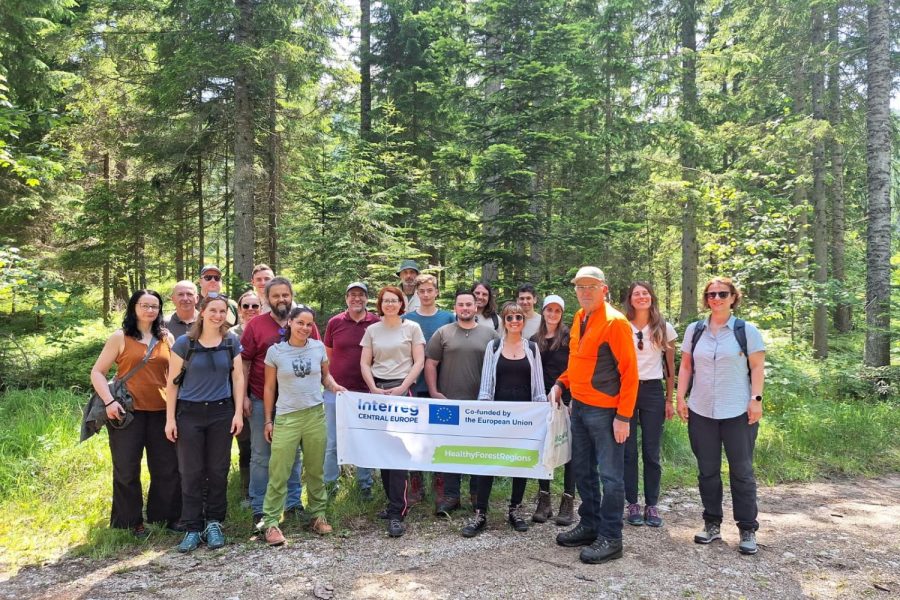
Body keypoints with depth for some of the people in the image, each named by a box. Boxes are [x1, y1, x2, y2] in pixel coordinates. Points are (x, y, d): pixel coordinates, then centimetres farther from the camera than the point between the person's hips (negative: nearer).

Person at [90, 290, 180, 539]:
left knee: (167, 467, 8)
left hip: (160, 412, 3)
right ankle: (131, 522, 23)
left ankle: (165, 516, 25)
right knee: (127, 469, 7)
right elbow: (97, 373, -1)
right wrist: (109, 401, -14)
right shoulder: (120, 337, 0)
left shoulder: (166, 339, 9)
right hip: (127, 411, -3)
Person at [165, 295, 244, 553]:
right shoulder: (184, 343, -4)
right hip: (189, 413, -1)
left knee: (218, 471, 6)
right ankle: (193, 528, 13)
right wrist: (170, 418, -4)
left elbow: (238, 378, 5)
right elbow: (172, 382, -1)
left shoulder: (232, 342, 3)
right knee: (191, 472, 3)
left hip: (221, 413, 2)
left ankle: (214, 524, 20)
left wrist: (238, 413, -2)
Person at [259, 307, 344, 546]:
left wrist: (335, 387, -7)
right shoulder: (275, 351, -2)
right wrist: (268, 420, 4)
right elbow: (269, 388, 4)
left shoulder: (318, 347, 3)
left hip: (315, 415, 2)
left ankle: (317, 514, 24)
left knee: (316, 470, 10)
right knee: (279, 472, -2)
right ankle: (271, 521, 8)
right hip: (286, 417, -2)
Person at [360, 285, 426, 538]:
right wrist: (373, 389, -4)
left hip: (401, 390, -4)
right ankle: (395, 502, 19)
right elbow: (364, 363, 10)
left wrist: (402, 387, -10)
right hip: (377, 391, 4)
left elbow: (419, 362, 0)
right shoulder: (372, 330, 12)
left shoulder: (412, 328, 4)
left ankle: (397, 512, -8)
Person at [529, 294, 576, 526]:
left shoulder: (569, 337, -2)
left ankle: (568, 502, 7)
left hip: (566, 400, -4)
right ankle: (543, 500, 15)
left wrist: (573, 399, -15)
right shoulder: (534, 340, 11)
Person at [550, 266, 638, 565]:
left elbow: (629, 371, -15)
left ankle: (610, 539, 13)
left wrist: (623, 417, -18)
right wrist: (561, 383, 6)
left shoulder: (615, 322, -14)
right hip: (579, 406, 8)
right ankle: (589, 525, 32)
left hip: (604, 411, -8)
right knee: (582, 470, 17)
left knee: (610, 475, 2)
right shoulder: (579, 319, 10)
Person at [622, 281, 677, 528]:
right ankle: (632, 504, 13)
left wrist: (669, 399, 5)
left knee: (651, 451, 4)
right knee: (629, 450, 3)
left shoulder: (665, 329, 5)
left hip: (653, 391, 1)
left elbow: (670, 367, 9)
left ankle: (651, 505, 14)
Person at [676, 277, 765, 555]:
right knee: (707, 471, 10)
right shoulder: (694, 330, 8)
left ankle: (748, 530, 14)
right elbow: (686, 366, 10)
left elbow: (757, 367, -1)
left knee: (742, 472, 3)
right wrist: (681, 398, 3)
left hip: (738, 413, -3)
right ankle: (712, 524, 22)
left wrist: (756, 399, -10)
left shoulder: (747, 331, 0)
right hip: (701, 412, 3)